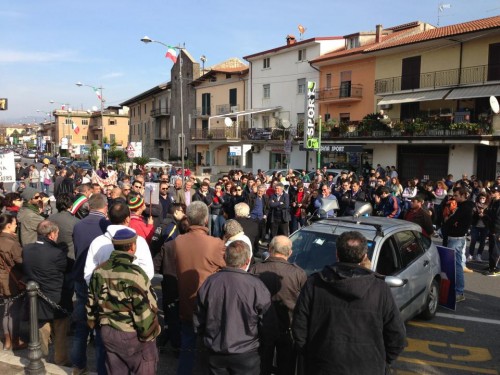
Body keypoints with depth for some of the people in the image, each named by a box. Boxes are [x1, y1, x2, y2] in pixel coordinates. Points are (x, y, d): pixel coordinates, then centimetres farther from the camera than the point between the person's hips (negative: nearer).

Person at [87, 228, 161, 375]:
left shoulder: (99, 271, -1)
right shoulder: (135, 275, -23)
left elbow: (91, 304, 9)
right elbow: (145, 311, -22)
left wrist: (95, 324, 23)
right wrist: (150, 334, -8)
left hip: (107, 333, 7)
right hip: (133, 336, -7)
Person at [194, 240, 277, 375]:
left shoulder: (209, 283, -12)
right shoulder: (256, 286, -21)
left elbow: (198, 321, 0)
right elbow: (268, 325, -12)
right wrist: (260, 341, 9)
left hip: (215, 353, 3)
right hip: (245, 354, -3)